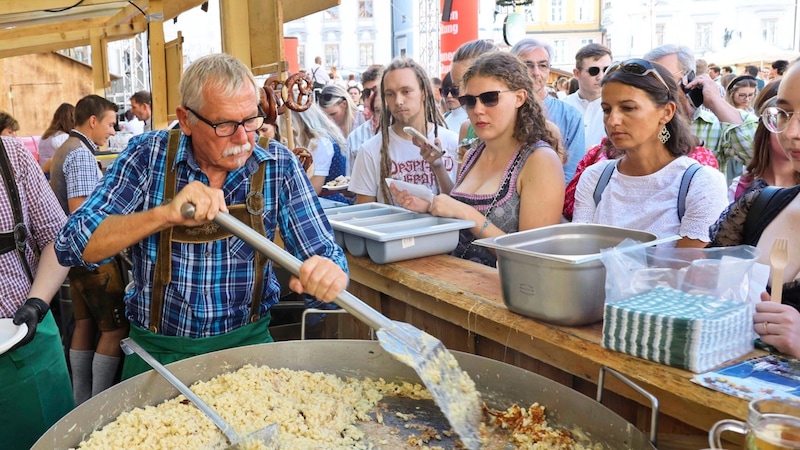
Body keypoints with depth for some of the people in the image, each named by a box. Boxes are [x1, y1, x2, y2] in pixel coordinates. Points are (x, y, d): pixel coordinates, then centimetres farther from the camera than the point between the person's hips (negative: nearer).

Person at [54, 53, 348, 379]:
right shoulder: (148, 156, -8)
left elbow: (324, 254, -6)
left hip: (246, 341, 0)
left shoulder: (278, 165, -7)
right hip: (157, 349, 0)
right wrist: (165, 214, -29)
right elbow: (72, 246, -14)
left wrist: (330, 273, -31)